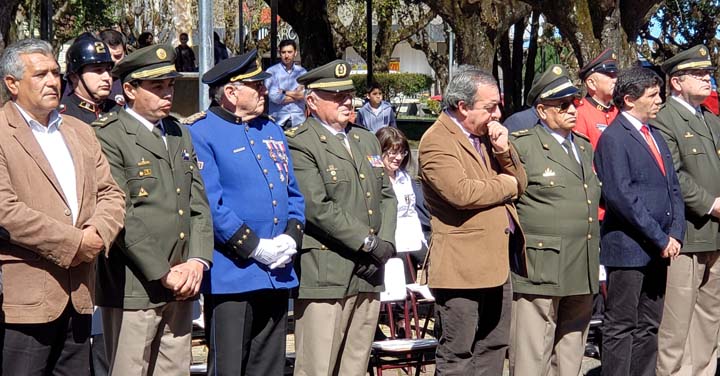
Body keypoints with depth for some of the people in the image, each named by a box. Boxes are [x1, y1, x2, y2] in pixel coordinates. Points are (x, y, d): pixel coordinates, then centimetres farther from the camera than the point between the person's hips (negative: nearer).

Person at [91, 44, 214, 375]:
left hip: (181, 286, 7)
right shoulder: (108, 137, -7)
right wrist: (163, 273, -14)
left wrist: (197, 261, -1)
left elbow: (199, 204, 14)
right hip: (134, 288, -7)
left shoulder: (180, 134, 18)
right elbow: (121, 216, -14)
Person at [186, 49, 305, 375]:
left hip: (278, 275, 7)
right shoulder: (202, 134, -7)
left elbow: (293, 193, 17)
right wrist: (255, 247, -16)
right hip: (232, 276, -7)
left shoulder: (272, 131, 16)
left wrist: (291, 238, -2)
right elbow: (209, 203, -14)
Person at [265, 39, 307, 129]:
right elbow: (274, 97, -10)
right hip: (278, 121, -2)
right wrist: (296, 94, -2)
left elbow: (305, 95, -2)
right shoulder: (272, 71, 1)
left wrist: (284, 92, -4)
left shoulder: (302, 72, 10)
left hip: (298, 120, 2)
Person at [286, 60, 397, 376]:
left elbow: (387, 196, 18)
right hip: (325, 276, -7)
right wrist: (369, 244, -13)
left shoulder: (367, 140, 20)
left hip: (368, 277, 7)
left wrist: (385, 244, 0)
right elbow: (317, 207, -15)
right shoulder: (299, 143, -6)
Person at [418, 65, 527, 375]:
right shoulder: (437, 141, -11)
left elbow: (519, 183, 17)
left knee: (494, 348, 14)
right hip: (462, 265, -9)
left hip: (496, 261, 9)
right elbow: (460, 192, -25)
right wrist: (506, 185, -8)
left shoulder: (485, 136, 17)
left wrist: (504, 151, -3)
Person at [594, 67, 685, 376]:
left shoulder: (655, 136, 16)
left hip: (659, 249, 8)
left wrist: (675, 233, 1)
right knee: (621, 327, -2)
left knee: (649, 327, 12)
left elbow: (673, 189, 16)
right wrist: (661, 239, -16)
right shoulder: (613, 138, -10)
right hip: (628, 249, -8)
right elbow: (623, 196, -18)